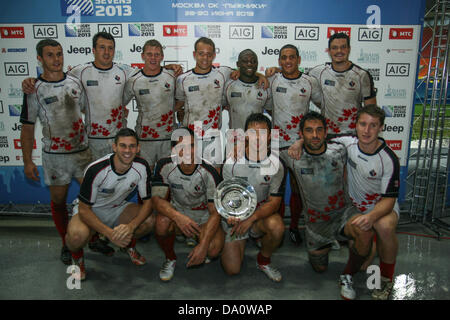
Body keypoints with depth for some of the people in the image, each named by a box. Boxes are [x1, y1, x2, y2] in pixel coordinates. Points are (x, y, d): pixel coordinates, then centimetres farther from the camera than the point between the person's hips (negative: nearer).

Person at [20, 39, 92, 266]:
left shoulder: (75, 83, 4)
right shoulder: (34, 90, -5)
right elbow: (27, 128, -3)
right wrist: (27, 161, -4)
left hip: (82, 151, 2)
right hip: (54, 155, -2)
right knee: (58, 201, 10)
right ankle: (67, 244, 29)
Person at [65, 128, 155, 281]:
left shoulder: (142, 167, -19)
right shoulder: (95, 170, -30)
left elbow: (147, 201, -13)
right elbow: (84, 209, -23)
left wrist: (131, 226, -32)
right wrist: (110, 233, -34)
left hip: (118, 208, 4)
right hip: (91, 210, -3)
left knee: (149, 220, -24)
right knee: (77, 236, -36)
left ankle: (129, 244, 10)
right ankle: (77, 256, 3)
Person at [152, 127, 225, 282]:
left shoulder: (209, 173, -23)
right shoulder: (164, 166, -18)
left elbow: (215, 212, -21)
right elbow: (157, 199, -20)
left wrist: (203, 245, -33)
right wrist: (178, 217, -41)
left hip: (204, 217, -1)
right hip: (177, 210, 2)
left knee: (213, 250, -26)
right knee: (162, 223, -32)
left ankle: (200, 247, 14)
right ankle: (170, 259, 0)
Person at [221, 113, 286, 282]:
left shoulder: (276, 165, -12)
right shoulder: (232, 163, -14)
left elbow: (274, 202, -11)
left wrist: (251, 218, -27)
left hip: (261, 213, 1)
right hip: (235, 217, 0)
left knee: (277, 226, -34)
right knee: (232, 269, -6)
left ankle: (264, 260, 0)